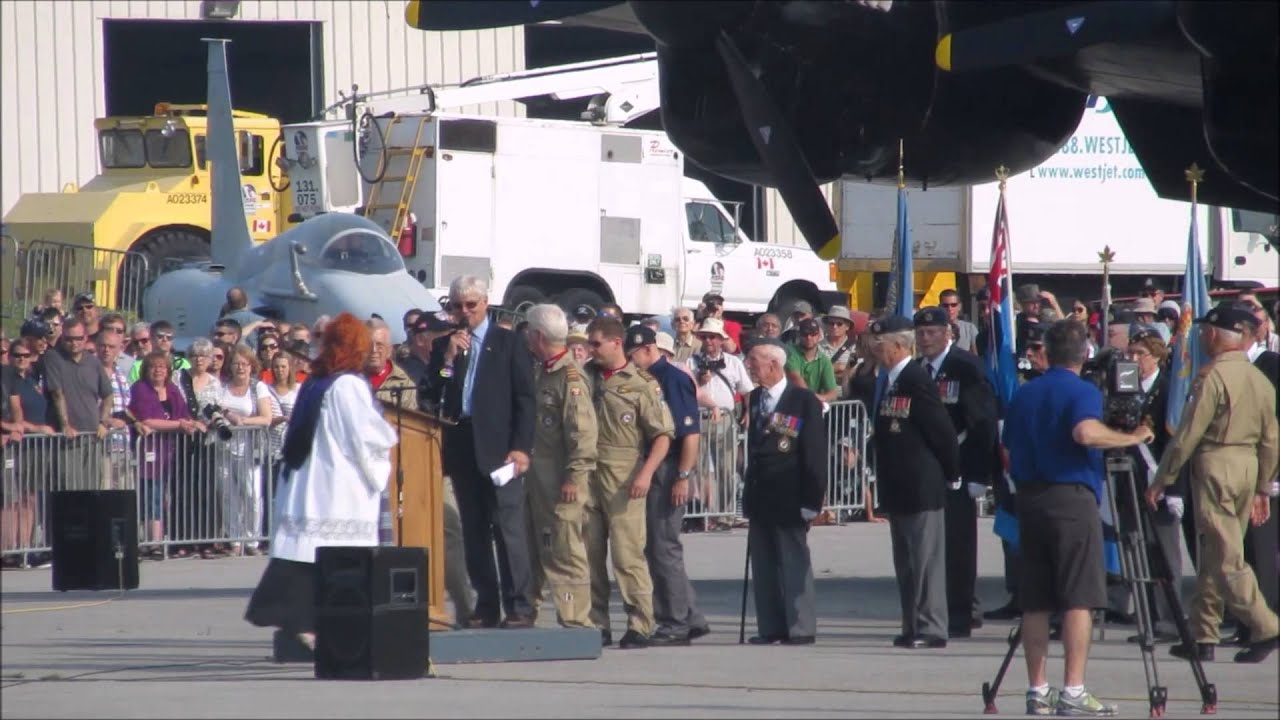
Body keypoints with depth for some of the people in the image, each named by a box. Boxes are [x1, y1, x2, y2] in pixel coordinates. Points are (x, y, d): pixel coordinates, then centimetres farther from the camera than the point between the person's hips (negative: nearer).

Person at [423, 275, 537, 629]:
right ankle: (486, 606, 7)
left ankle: (519, 606, -9)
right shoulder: (444, 345, 15)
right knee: (474, 531, 4)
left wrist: (521, 447, -9)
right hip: (461, 449, 4)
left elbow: (525, 399, 0)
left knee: (508, 526, -9)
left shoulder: (509, 343, 5)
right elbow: (430, 396, 7)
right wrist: (447, 358, -5)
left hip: (498, 448, -4)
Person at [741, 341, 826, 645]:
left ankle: (801, 628, 3)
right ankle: (771, 627, 13)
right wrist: (749, 490, 13)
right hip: (760, 499, 7)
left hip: (789, 501, -7)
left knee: (794, 564, -2)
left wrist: (811, 500, -13)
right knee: (763, 566, 8)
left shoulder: (804, 401, -9)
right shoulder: (755, 398, 11)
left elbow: (816, 454, -10)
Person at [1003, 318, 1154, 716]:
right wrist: (1131, 437, -15)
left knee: (1034, 601, 8)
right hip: (1072, 497, -6)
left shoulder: (1024, 394, 12)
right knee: (1079, 598, -6)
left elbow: (1008, 451, 17)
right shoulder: (1083, 392, -7)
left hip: (1029, 500, 6)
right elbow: (1086, 432, -26)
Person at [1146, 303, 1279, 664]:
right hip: (1248, 466, 8)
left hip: (1215, 466, -8)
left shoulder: (1214, 377, -13)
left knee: (1226, 556, -6)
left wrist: (1161, 481, -6)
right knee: (1213, 555, 12)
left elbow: (1187, 435, -13)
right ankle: (1203, 636, 14)